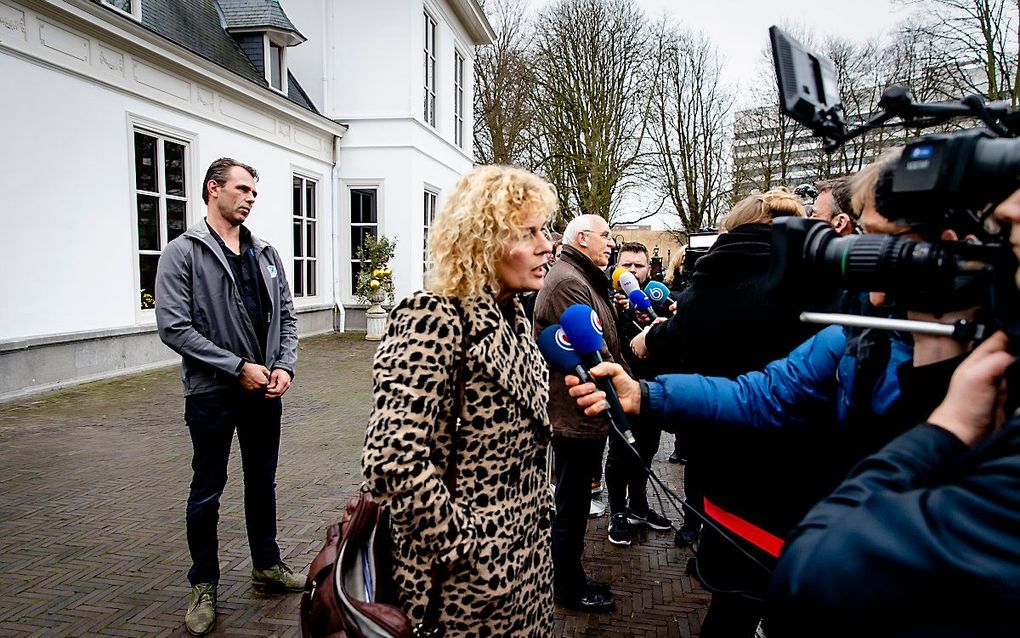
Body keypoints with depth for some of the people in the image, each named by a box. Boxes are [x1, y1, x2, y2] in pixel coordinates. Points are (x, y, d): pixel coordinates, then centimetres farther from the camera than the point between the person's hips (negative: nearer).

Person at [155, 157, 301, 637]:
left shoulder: (265, 254, 8)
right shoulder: (183, 253, -8)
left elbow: (286, 315, 10)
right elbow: (173, 327, -16)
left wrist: (285, 365, -7)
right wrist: (238, 367, -18)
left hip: (264, 391, 5)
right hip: (212, 394, -5)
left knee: (262, 483, 17)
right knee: (207, 492, 9)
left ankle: (267, 565, 35)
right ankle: (204, 586, 26)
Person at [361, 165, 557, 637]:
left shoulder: (510, 317, 4)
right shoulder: (433, 319, -22)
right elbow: (392, 461, -29)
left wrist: (539, 511, 11)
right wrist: (466, 552, -21)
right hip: (470, 580, -8)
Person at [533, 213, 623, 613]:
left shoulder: (583, 279, 16)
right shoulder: (569, 282, -20)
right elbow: (592, 351, -24)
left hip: (581, 412, 11)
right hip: (576, 414, -11)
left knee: (574, 501, 21)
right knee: (571, 504, 5)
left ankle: (571, 579, 36)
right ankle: (569, 588, 23)